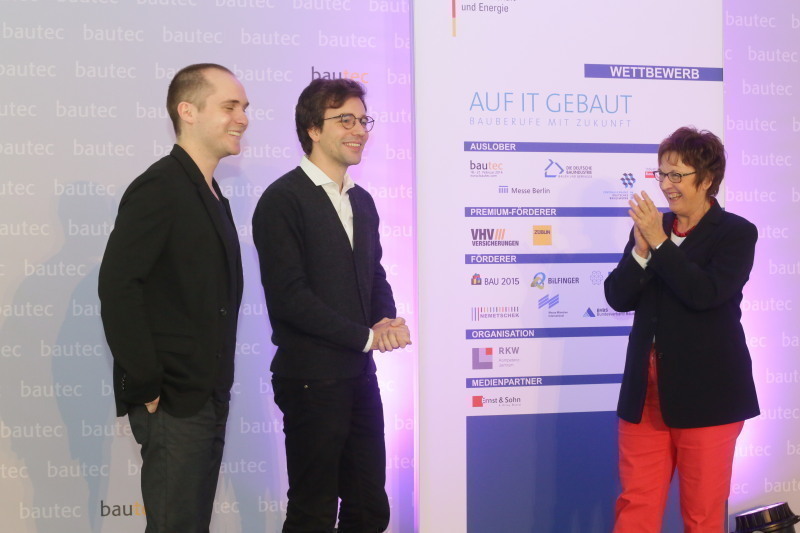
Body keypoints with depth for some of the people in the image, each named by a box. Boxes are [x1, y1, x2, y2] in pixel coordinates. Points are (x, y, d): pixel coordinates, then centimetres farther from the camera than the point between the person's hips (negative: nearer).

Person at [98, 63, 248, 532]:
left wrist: (218, 388, 11)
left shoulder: (210, 195, 14)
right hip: (173, 403, -8)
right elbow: (118, 287, -22)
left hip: (208, 398, 8)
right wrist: (148, 387, -19)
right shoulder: (159, 188, -14)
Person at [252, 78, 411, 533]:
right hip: (312, 377, -7)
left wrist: (387, 321, -4)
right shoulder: (283, 199, -12)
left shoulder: (362, 201, 13)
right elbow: (288, 296, -18)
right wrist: (367, 337, -13)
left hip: (360, 375, 7)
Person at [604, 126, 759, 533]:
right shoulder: (649, 227, 7)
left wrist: (659, 244, -18)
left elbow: (706, 293, -21)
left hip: (706, 394, -4)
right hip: (646, 392, 4)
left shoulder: (737, 233, -6)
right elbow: (618, 298, 2)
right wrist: (641, 249, -12)